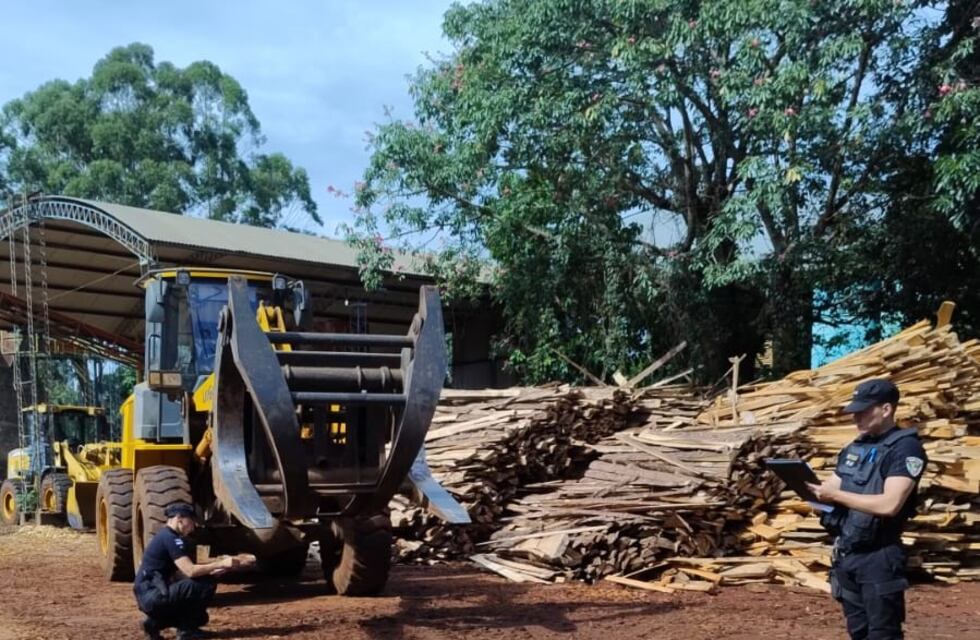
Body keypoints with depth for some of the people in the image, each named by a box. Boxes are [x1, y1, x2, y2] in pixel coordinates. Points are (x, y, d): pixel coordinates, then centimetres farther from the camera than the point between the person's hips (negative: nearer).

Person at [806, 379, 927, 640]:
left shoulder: (905, 447, -12)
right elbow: (831, 491, 15)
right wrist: (812, 487, -7)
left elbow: (889, 504, -23)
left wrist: (836, 495, -19)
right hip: (844, 554, 7)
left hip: (878, 558, -7)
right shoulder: (854, 448, 12)